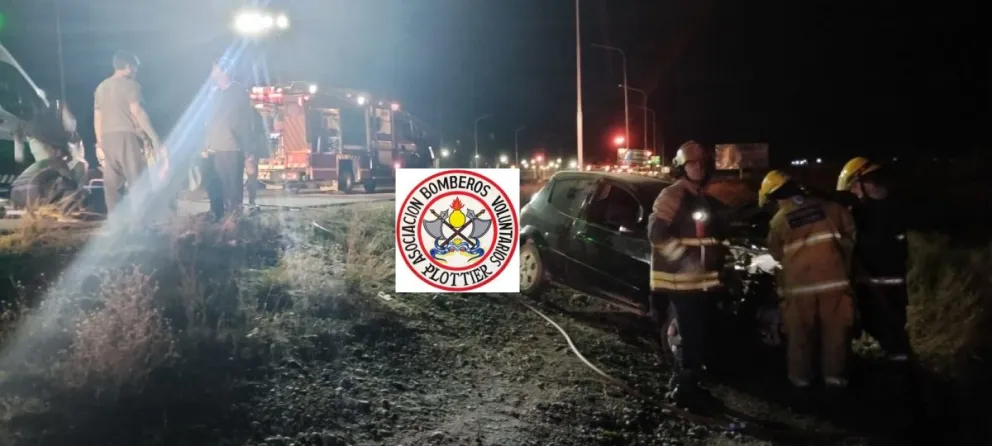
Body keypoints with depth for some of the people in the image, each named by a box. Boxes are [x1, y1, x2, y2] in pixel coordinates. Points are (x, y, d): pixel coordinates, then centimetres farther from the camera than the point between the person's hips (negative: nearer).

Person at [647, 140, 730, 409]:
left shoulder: (709, 201, 19)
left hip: (706, 281, 8)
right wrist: (687, 256, -21)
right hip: (681, 280, -8)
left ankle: (683, 382, 25)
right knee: (694, 338, -7)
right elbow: (657, 234, -16)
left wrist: (720, 256, 20)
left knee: (702, 337, 11)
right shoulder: (671, 196, -8)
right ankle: (685, 388, 6)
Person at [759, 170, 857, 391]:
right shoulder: (830, 207, 3)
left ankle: (800, 376, 18)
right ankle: (835, 375, 16)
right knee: (835, 330, 10)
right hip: (833, 278, 1)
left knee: (800, 333, 10)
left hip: (798, 283, -1)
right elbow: (851, 235, 10)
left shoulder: (778, 220, 0)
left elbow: (776, 253, 10)